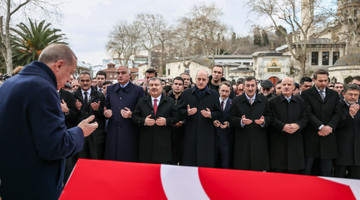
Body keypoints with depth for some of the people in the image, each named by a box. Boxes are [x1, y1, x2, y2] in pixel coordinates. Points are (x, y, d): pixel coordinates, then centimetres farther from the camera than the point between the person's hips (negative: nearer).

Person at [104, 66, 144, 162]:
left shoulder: (138, 90, 0)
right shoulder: (110, 89, 12)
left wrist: (131, 115, -16)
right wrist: (105, 113, -1)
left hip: (129, 134, -3)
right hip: (112, 133, 4)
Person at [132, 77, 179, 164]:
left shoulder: (170, 102, 8)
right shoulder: (141, 101, 11)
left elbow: (176, 117, 5)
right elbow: (134, 117, 7)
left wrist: (166, 121, -12)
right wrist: (143, 121, -11)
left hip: (163, 143, -1)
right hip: (146, 143, 1)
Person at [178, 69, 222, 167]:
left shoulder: (214, 94, 9)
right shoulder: (186, 93, 9)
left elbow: (219, 113, 8)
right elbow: (180, 110, 8)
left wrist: (210, 115, -13)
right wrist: (187, 112, -13)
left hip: (206, 134, 0)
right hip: (190, 133, 1)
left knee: (206, 162, -1)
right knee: (189, 161, 3)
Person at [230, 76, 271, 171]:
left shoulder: (264, 100, 9)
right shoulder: (236, 101, 5)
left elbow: (269, 117, 8)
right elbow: (232, 119, 1)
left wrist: (264, 121, -14)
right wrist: (241, 121, -18)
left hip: (259, 142, 1)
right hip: (242, 141, -1)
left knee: (259, 169, 3)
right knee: (242, 169, 2)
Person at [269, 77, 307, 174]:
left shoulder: (300, 102, 11)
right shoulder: (273, 102, 2)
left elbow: (305, 118, 4)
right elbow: (272, 119, -7)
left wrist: (298, 125, -17)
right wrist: (283, 126, -24)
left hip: (295, 142, 2)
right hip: (278, 142, -2)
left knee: (294, 170, 6)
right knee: (278, 170, 2)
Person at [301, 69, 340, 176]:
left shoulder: (334, 94, 13)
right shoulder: (306, 94, 1)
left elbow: (336, 113, 6)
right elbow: (308, 114, -9)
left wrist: (330, 127, -10)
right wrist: (321, 127, -17)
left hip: (328, 136, 3)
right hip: (310, 137, -3)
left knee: (326, 170, 8)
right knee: (306, 169, 2)